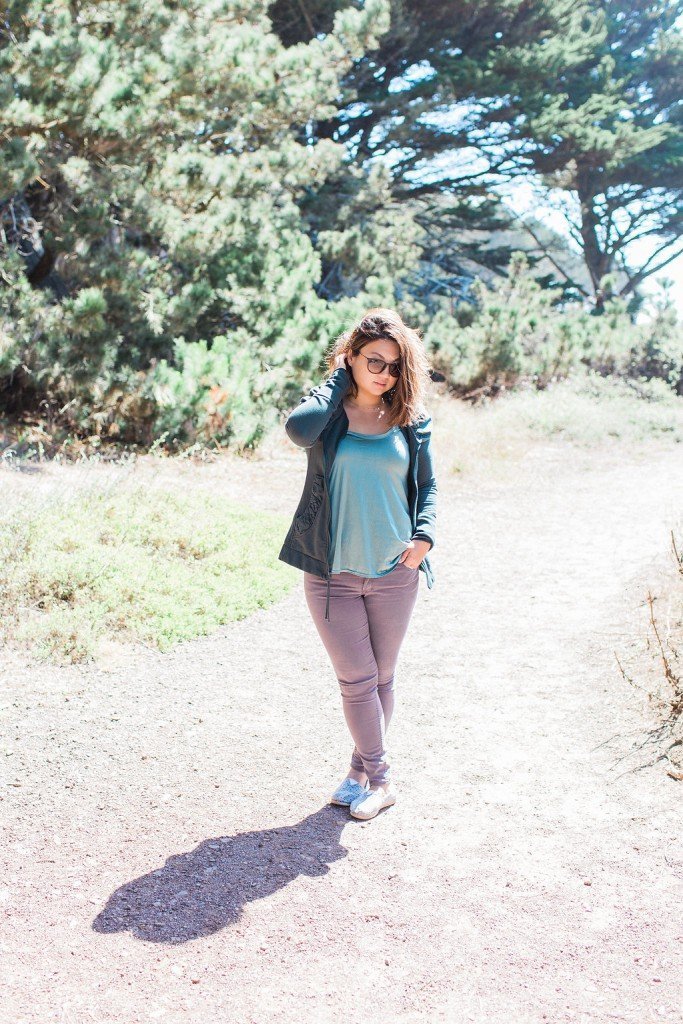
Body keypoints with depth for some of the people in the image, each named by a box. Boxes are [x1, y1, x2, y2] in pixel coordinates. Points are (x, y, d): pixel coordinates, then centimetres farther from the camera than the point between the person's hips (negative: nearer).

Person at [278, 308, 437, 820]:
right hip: (332, 572, -2)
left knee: (382, 678, 11)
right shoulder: (328, 409, -2)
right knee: (356, 678, 1)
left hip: (395, 572, 2)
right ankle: (380, 778, 17)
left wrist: (424, 534, -7)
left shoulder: (411, 420, 4)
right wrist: (337, 378, -11)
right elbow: (299, 428, -26)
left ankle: (362, 771, 29)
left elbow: (427, 485, 11)